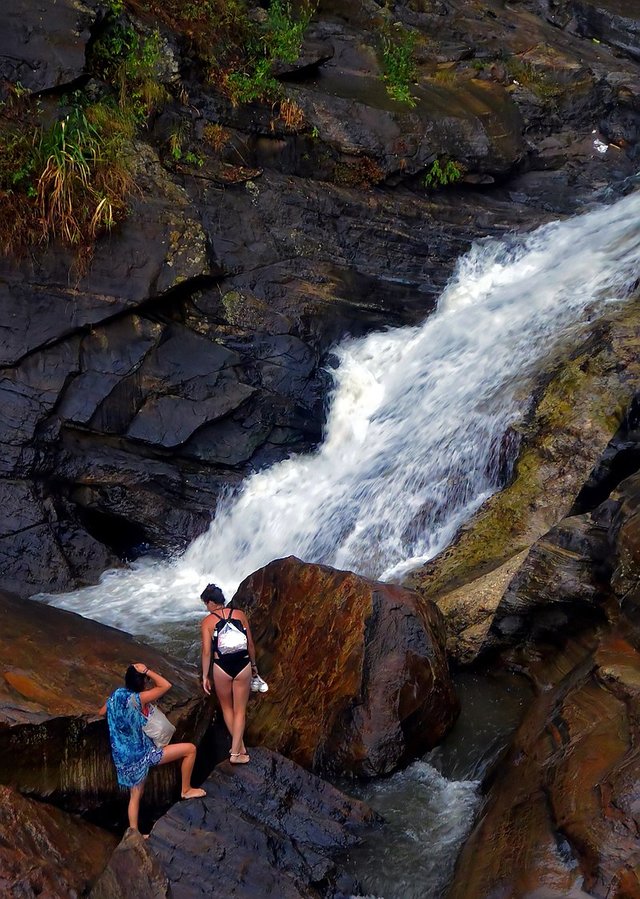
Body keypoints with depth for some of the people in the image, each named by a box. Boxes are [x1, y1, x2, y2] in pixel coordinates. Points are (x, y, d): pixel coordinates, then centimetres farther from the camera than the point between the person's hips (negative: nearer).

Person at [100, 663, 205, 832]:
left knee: (135, 796, 22)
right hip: (142, 754, -8)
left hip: (124, 758, 8)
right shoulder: (137, 698, -21)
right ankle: (186, 790, 14)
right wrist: (146, 671, -18)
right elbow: (166, 685, -21)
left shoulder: (117, 694, 0)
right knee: (190, 749, -1)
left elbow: (102, 712, 19)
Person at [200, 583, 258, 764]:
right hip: (242, 666, 1)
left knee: (226, 707, 21)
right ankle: (236, 753, 7)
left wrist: (205, 677, 1)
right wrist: (253, 664, 20)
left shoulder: (208, 621, -4)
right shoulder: (240, 614, 1)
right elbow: (250, 644, 5)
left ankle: (239, 746, 25)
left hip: (222, 668, -1)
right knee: (240, 710, 10)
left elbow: (206, 651, -6)